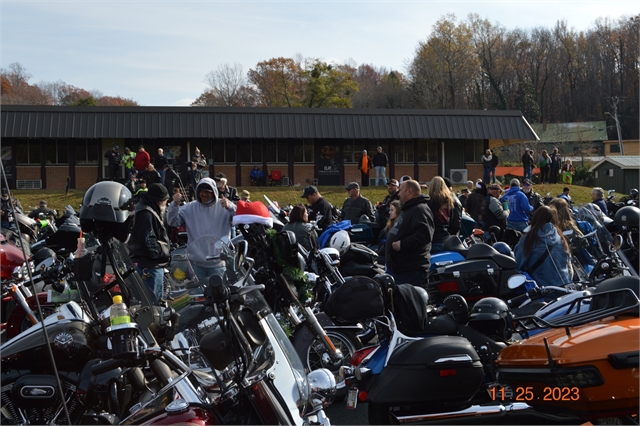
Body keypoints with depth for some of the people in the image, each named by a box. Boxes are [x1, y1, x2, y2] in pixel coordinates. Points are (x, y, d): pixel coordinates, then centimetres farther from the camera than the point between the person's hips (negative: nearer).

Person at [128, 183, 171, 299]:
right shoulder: (146, 214, -17)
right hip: (150, 265, -11)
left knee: (157, 298, 19)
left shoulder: (153, 211, 17)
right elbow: (149, 240, -24)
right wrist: (165, 253, -14)